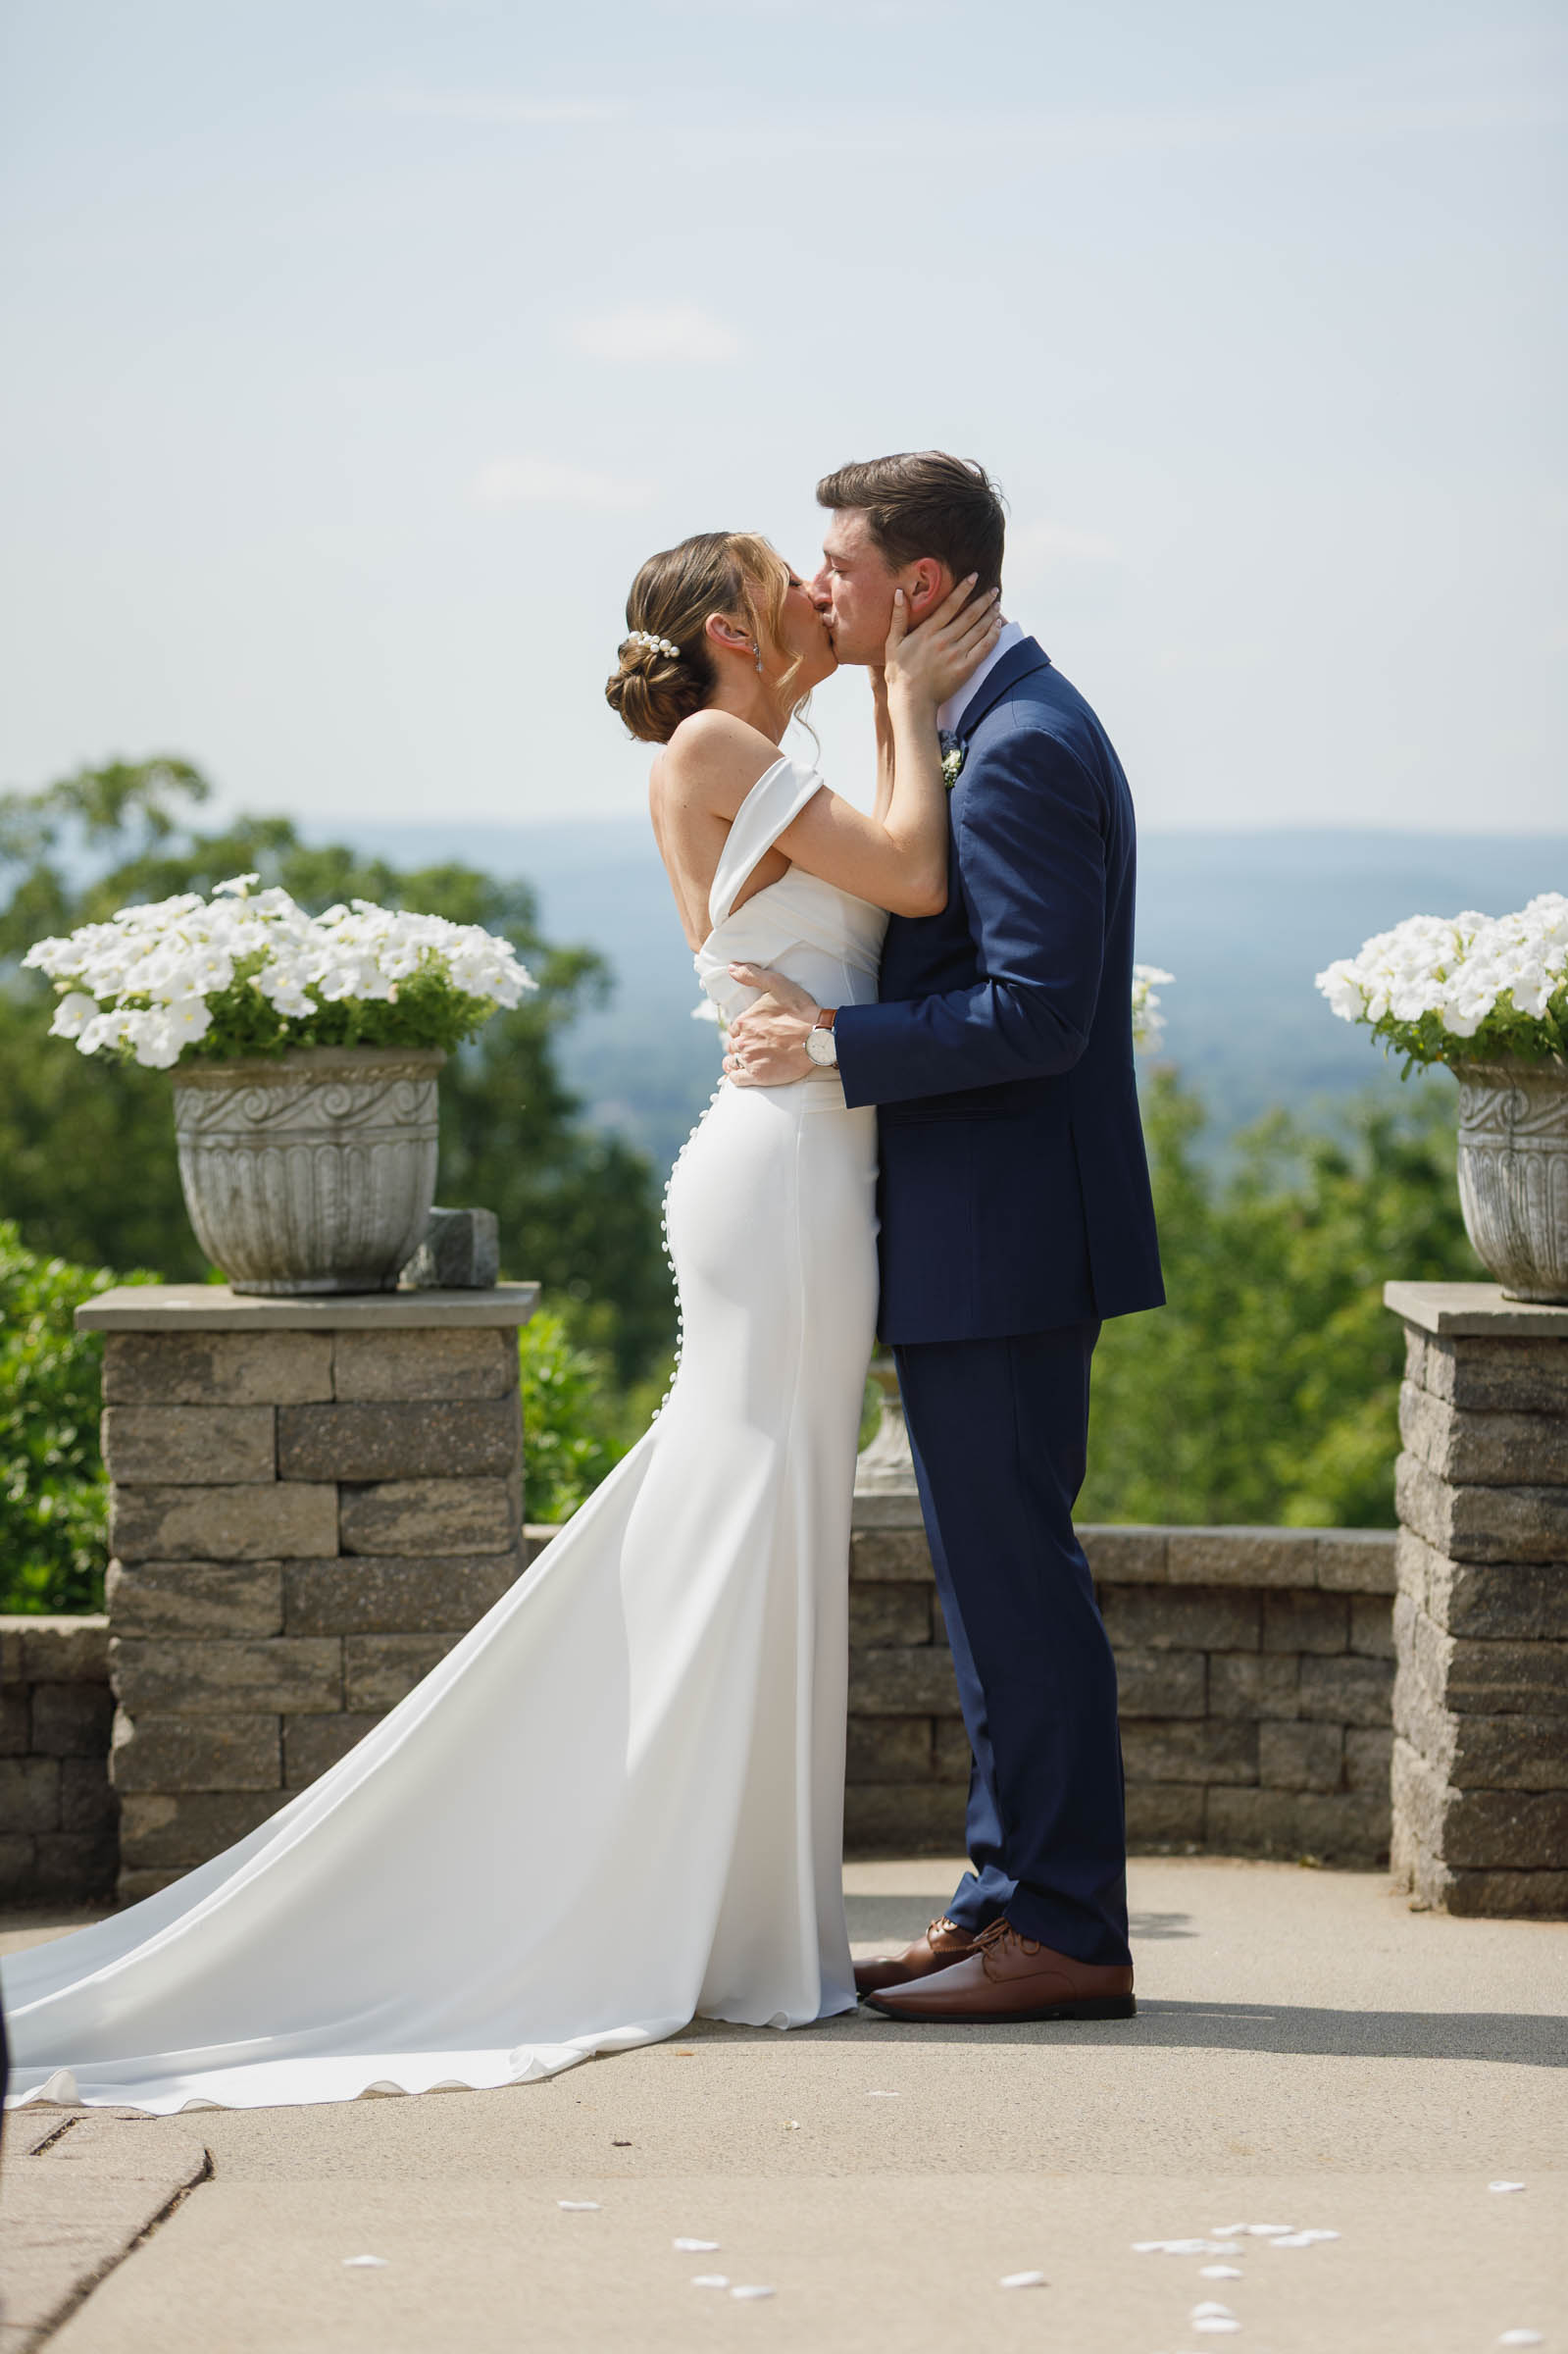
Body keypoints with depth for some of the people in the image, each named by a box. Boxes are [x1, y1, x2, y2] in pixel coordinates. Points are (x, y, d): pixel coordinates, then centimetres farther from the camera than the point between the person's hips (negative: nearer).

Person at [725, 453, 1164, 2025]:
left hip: (1002, 1243, -11)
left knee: (1015, 1575, -6)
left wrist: (836, 1043, -18)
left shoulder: (1026, 747, -17)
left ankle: (1066, 1931, -1)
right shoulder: (987, 727, 16)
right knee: (995, 1578, 14)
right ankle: (1013, 1898, 21)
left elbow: (1038, 1010, -23)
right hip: (977, 1242, 11)